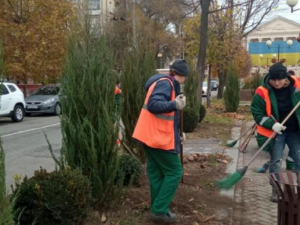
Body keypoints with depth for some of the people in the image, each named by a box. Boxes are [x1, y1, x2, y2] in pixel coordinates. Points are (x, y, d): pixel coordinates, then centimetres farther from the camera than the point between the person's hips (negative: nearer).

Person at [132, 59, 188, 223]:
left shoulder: (168, 84, 18)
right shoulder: (165, 83, -14)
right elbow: (153, 105, -29)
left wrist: (176, 135, 19)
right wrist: (175, 104, -41)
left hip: (151, 136, 10)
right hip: (158, 137, -10)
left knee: (157, 173, 14)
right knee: (174, 172, -1)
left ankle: (158, 209, 22)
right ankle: (160, 210, 1)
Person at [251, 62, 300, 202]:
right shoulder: (262, 92, -15)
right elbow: (256, 113, -10)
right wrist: (272, 124, -21)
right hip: (275, 132, -2)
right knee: (275, 162, 3)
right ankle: (276, 190, 15)